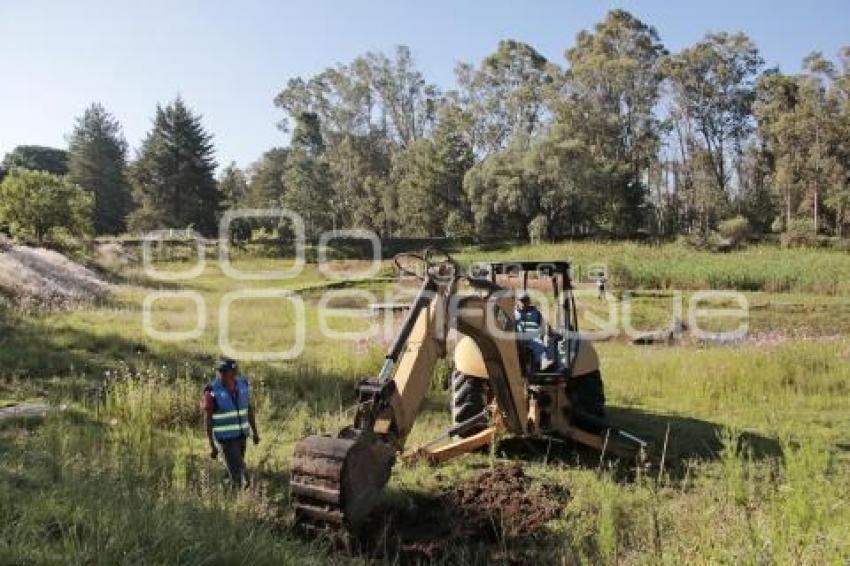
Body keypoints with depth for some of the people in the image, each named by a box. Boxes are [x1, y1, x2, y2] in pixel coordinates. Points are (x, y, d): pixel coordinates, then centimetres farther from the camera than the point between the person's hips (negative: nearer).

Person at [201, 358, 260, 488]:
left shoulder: (242, 384, -6)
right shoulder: (212, 391, -20)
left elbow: (249, 408, 5)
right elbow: (207, 419, -14)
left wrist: (255, 432, 9)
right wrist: (212, 446, -14)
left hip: (240, 434, 5)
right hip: (224, 437, -5)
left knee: (237, 467, 20)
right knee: (237, 473, -6)